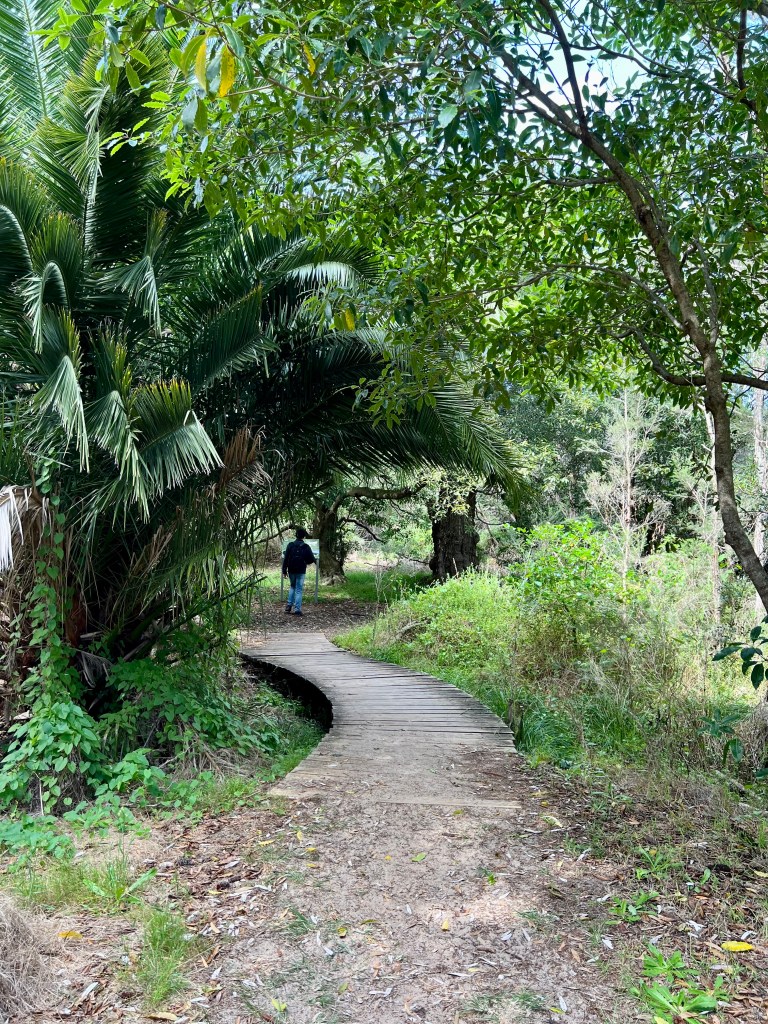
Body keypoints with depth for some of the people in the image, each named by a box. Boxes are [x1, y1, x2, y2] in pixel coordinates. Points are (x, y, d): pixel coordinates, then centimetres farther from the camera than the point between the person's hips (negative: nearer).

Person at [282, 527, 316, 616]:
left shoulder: (290, 545, -3)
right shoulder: (306, 547, -8)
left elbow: (285, 558, -4)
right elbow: (312, 559, -4)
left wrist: (284, 570, 1)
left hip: (291, 571, 2)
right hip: (301, 571, -2)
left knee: (292, 587, 23)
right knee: (299, 589, 2)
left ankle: (289, 605, 14)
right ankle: (297, 609, -2)